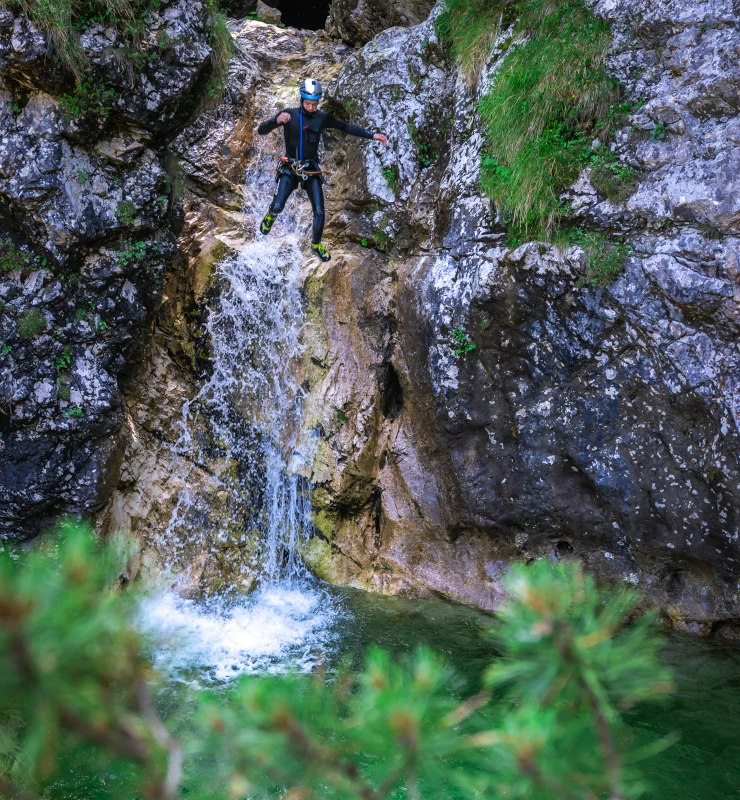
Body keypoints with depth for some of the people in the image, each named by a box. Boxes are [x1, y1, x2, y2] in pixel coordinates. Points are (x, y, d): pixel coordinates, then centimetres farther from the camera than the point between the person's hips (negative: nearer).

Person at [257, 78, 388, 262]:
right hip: (290, 169, -2)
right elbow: (261, 131, -15)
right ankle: (271, 217, 25)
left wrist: (372, 135, -7)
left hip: (311, 170, 2)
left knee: (319, 211, -3)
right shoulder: (289, 114, -11)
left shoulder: (323, 117, -4)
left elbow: (347, 127, 1)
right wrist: (277, 120, -36)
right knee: (277, 206, -15)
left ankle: (316, 244, 23)